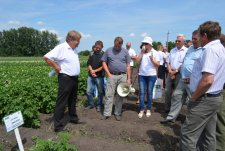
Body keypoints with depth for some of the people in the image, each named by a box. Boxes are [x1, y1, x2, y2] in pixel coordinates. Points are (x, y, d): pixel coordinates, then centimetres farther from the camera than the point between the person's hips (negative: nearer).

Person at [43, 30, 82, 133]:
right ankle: (58, 126, 7)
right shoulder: (61, 48, -15)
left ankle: (73, 118, 37)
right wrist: (56, 67, -15)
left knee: (72, 100, 21)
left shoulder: (74, 49, 11)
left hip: (75, 78, 9)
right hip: (65, 78, -8)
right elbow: (46, 57, -21)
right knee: (61, 102, -2)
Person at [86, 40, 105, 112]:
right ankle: (90, 104, 23)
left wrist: (95, 71, -10)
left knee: (100, 92, 5)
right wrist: (91, 70, -9)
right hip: (90, 76, 4)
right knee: (89, 91, 5)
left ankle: (99, 105, 21)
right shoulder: (92, 54, 9)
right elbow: (88, 64, 8)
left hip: (100, 76, -3)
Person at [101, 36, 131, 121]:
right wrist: (109, 74, -2)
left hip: (122, 76, 0)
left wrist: (128, 78, 0)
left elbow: (128, 66, 4)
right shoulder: (108, 50, 4)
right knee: (109, 95, -1)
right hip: (112, 76, 0)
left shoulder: (125, 52, 4)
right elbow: (104, 62, 6)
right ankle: (106, 113, 9)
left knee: (120, 96, 7)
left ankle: (117, 113, 19)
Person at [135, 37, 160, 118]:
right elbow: (137, 61, -6)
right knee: (142, 92, 0)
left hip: (151, 75, -1)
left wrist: (152, 59, -18)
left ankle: (148, 109, 17)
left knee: (149, 92, 7)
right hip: (141, 75, 2)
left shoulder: (155, 52, 1)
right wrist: (142, 52, -9)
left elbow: (158, 64, -1)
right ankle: (141, 109, 7)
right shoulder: (141, 52, 7)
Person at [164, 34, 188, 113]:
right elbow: (168, 62, 10)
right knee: (168, 91, 6)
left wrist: (175, 71, -11)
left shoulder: (186, 51, -4)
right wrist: (170, 71, -5)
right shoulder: (172, 50, 13)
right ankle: (167, 108, 17)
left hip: (179, 74, -5)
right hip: (170, 73, 5)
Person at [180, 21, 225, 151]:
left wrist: (194, 97, -14)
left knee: (188, 134, -4)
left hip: (205, 99, -10)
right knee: (208, 136, 18)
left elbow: (207, 80, -27)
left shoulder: (210, 49, -18)